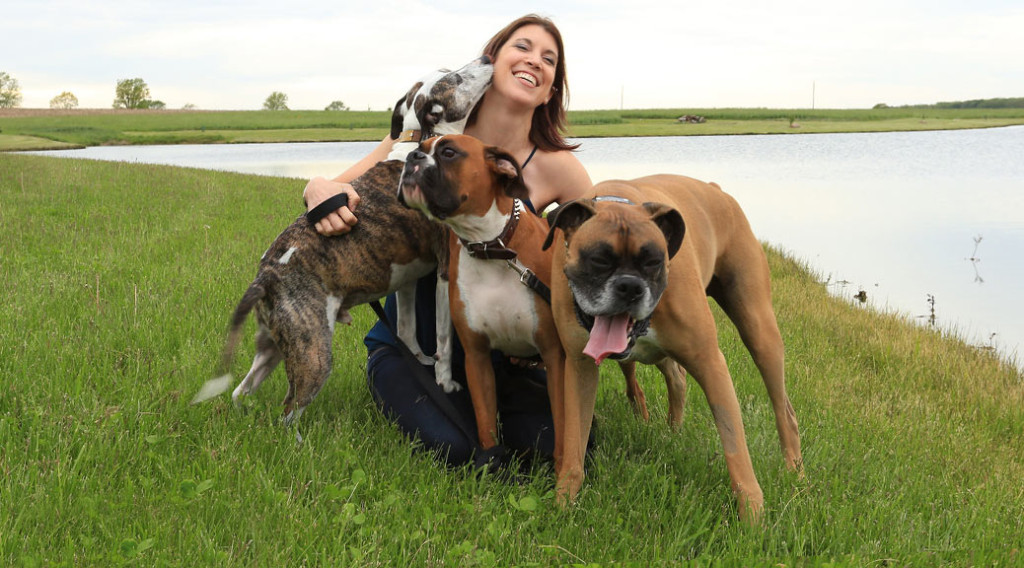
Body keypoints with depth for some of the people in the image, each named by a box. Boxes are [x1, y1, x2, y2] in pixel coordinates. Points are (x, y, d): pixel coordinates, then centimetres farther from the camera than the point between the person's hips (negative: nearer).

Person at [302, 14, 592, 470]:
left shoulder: (554, 167, -10)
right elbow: (336, 189, 0)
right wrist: (321, 191, -25)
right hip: (407, 347, -1)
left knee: (556, 447, -21)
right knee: (455, 448, -28)